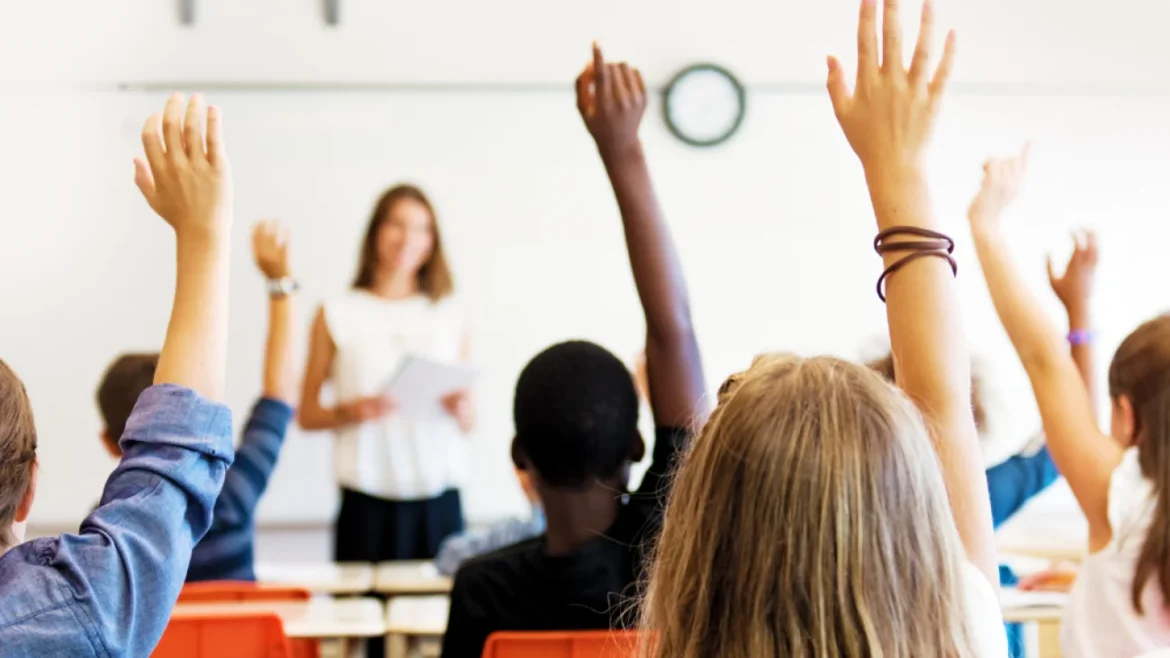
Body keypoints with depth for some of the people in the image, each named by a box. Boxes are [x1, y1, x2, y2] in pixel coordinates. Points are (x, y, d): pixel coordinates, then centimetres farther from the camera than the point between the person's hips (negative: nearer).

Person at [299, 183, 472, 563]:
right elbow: (306, 414, 6)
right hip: (368, 500, -2)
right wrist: (350, 412, -12)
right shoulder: (338, 315, 6)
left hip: (439, 499, 2)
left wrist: (462, 410, -6)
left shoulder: (450, 315, 13)